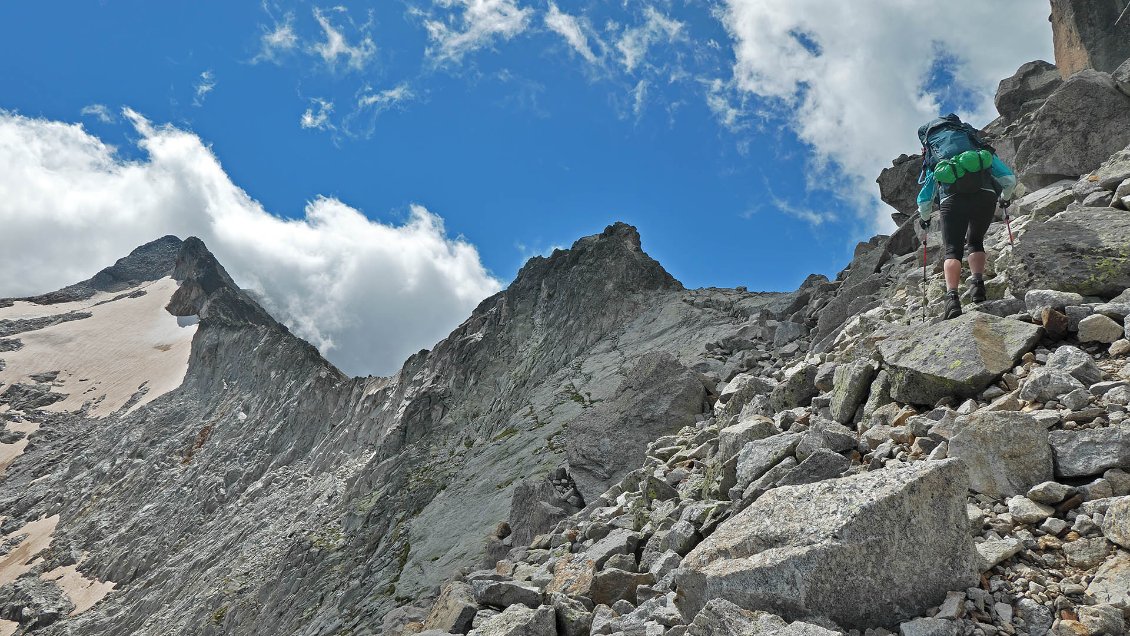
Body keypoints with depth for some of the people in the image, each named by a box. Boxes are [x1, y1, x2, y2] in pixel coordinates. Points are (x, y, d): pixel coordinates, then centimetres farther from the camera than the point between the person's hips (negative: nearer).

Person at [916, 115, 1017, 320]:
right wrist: (1005, 197, 43)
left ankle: (952, 297, -19)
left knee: (953, 250, 2)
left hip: (952, 199, -1)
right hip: (985, 194, 1)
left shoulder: (933, 163, 29)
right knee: (975, 241, 22)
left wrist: (925, 218, 47)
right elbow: (1009, 179, 24)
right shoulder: (983, 150, 31)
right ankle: (978, 285, 3)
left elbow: (924, 199, 28)